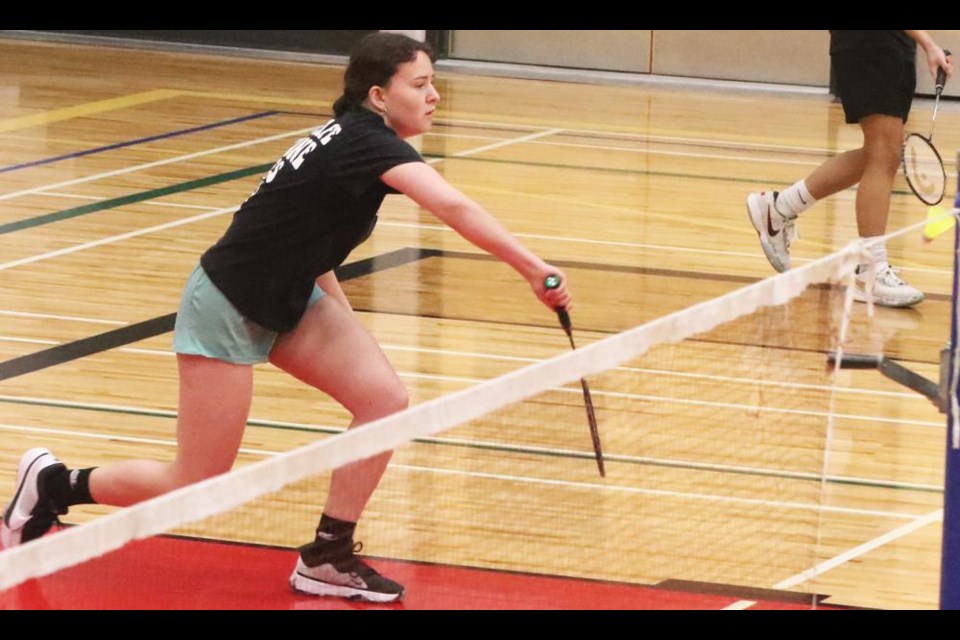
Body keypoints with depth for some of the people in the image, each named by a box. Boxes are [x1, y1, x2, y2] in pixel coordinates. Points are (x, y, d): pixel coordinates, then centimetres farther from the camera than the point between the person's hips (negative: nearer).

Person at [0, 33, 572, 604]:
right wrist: (532, 267, -47)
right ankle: (54, 484, 20)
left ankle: (328, 558, 3)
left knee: (385, 400, -8)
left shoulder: (354, 137, 2)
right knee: (193, 492, -2)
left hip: (286, 299, 9)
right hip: (227, 307, -9)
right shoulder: (371, 143, -25)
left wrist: (347, 326, 9)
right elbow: (453, 207, -42)